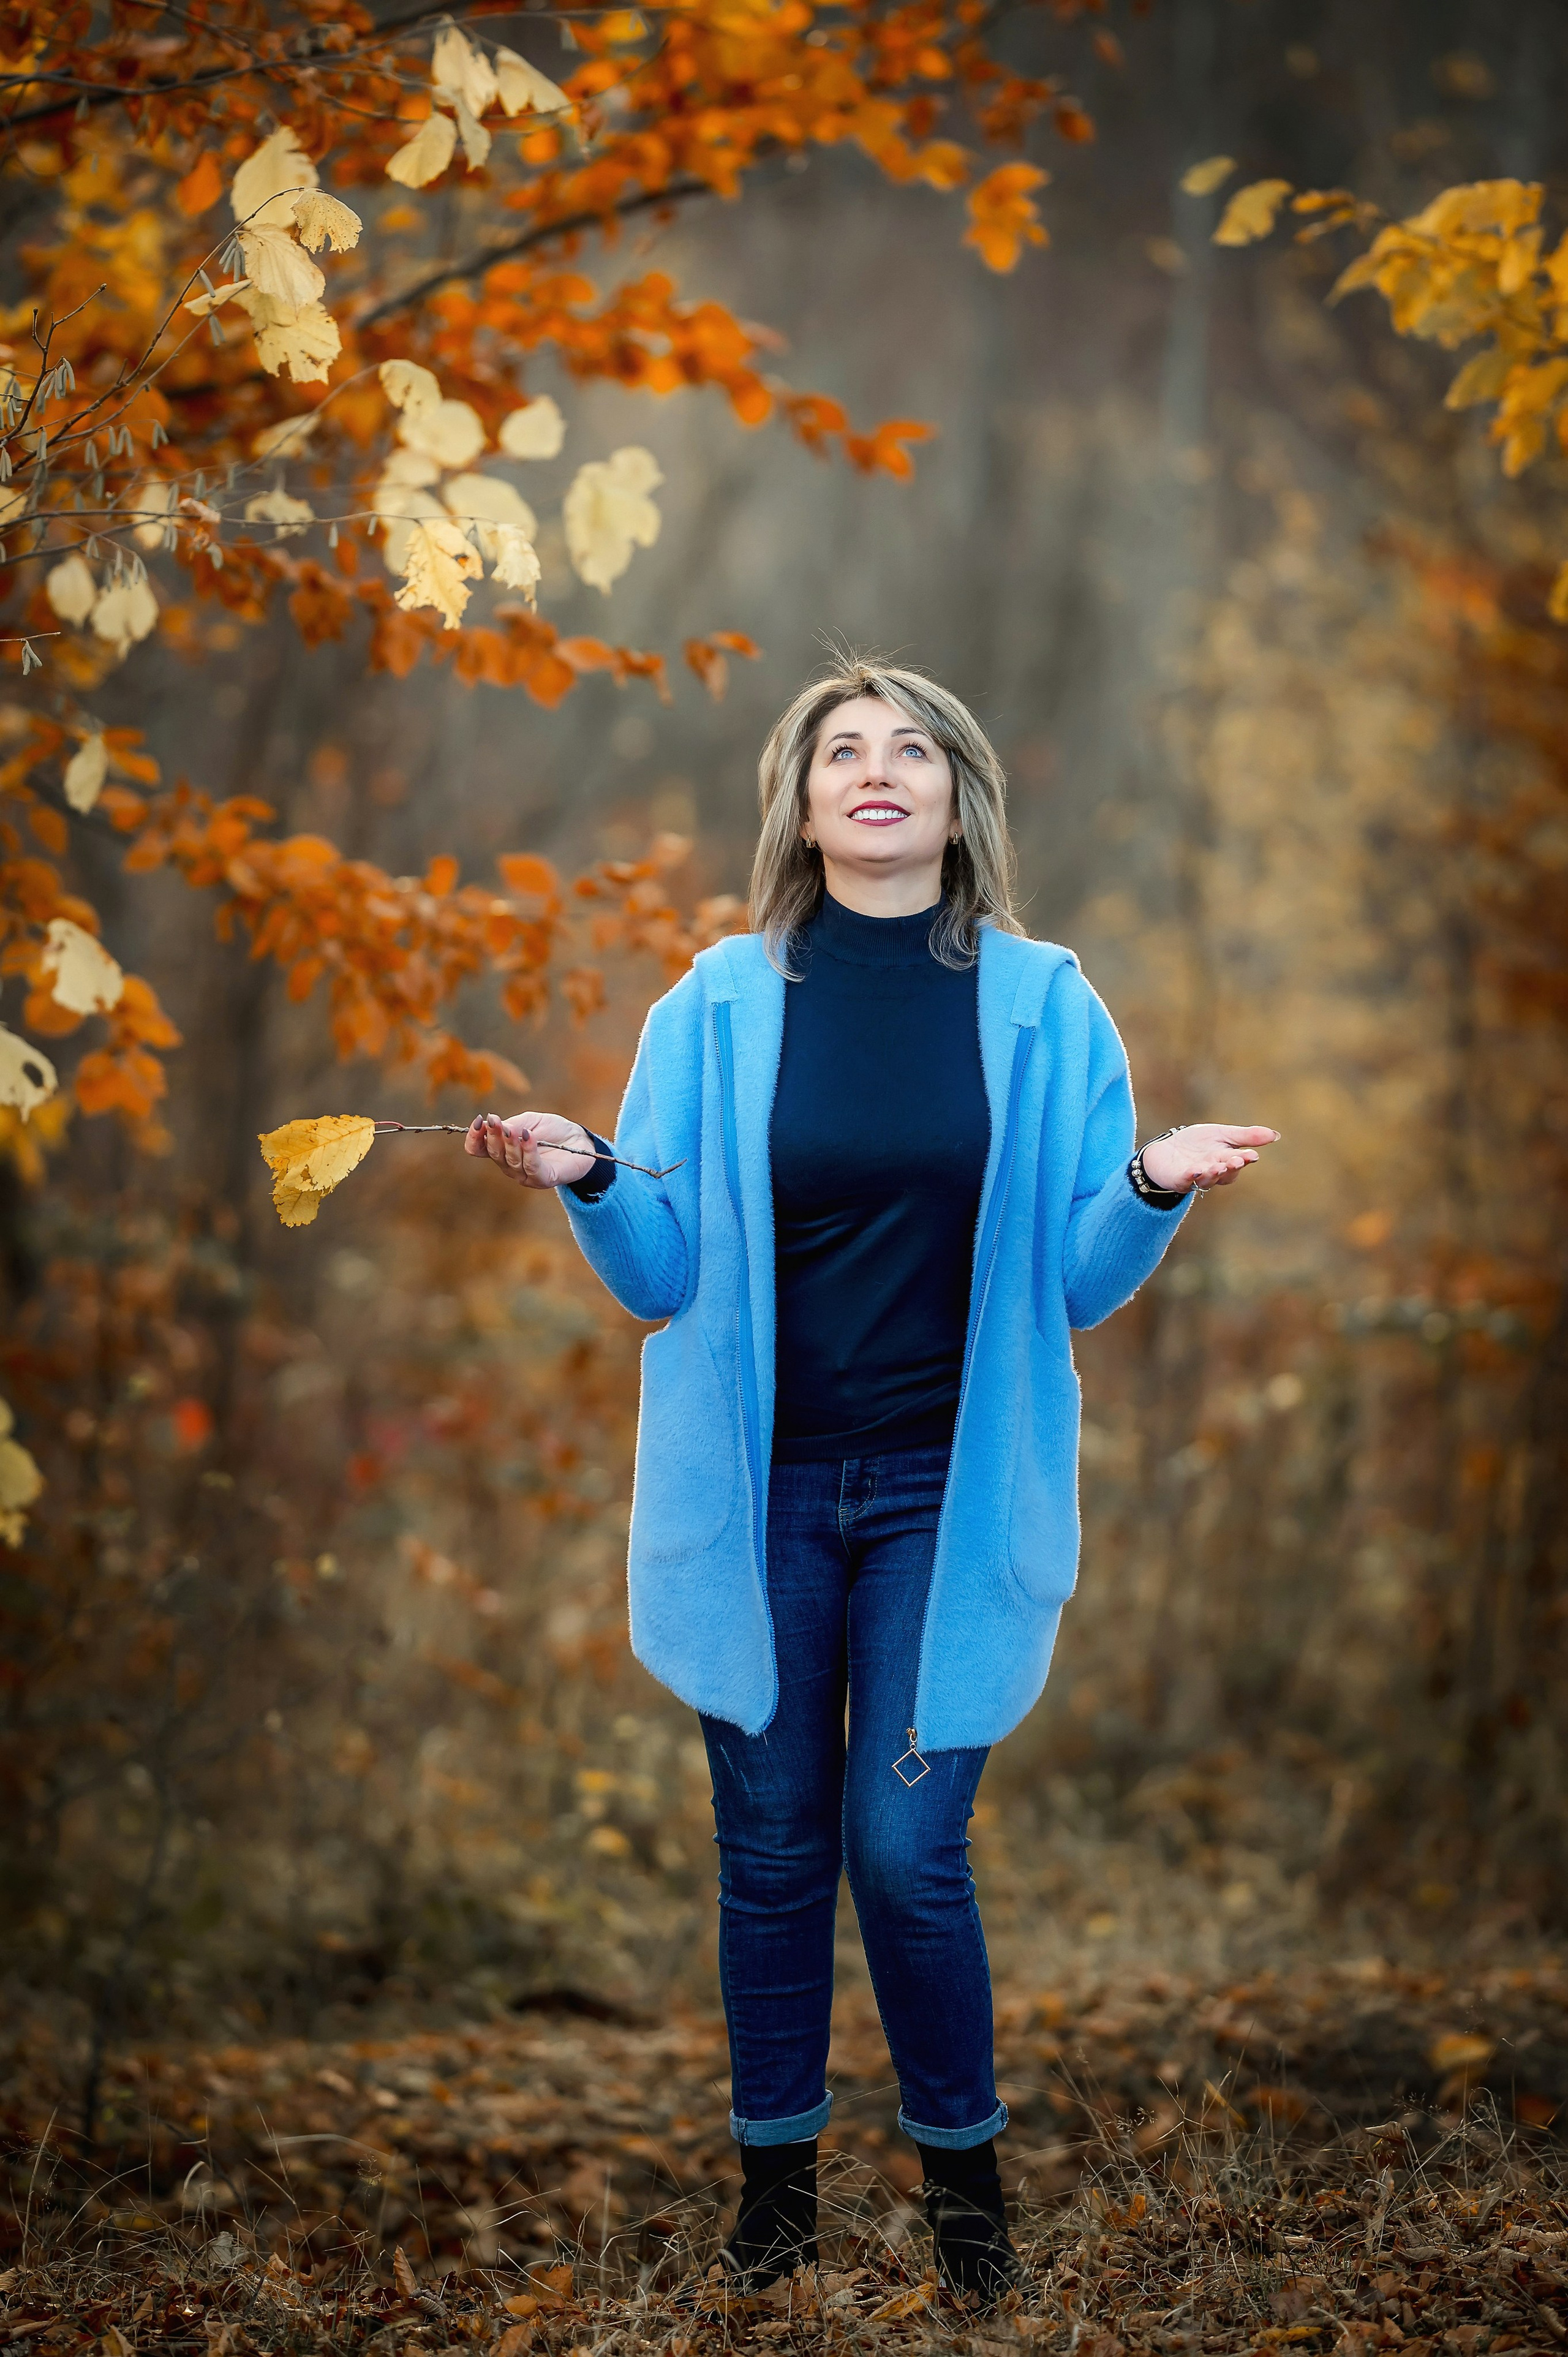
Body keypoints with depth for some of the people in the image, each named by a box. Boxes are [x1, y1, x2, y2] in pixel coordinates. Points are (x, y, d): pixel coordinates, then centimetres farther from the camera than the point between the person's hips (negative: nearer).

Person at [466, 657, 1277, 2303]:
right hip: (759, 1489, 1)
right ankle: (776, 2167, 26)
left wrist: (1150, 1191, -19)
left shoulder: (1041, 1005, 1)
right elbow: (664, 1275, 1)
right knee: (773, 1843, 9)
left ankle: (962, 2164, 20)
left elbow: (1076, 1285, 1)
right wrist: (587, 1182, -18)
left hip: (945, 1489, -1)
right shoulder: (720, 1005, 1)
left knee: (907, 1847, -3)